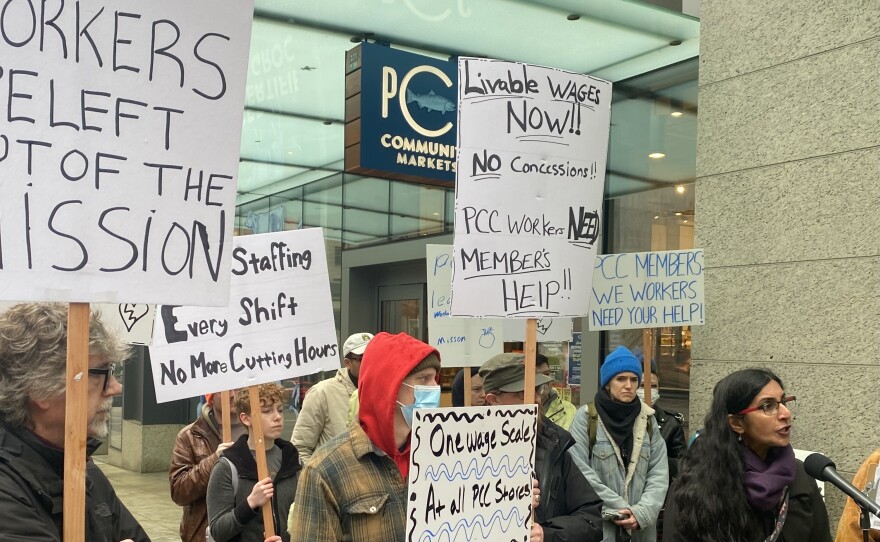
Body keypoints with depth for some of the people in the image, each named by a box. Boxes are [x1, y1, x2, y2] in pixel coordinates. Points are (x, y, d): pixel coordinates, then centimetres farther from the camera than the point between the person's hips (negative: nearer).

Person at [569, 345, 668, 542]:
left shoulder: (647, 418, 8)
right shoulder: (586, 417, -4)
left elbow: (659, 473, 2)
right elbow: (581, 473, -11)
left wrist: (642, 512, -11)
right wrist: (618, 509, -14)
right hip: (597, 526, -3)